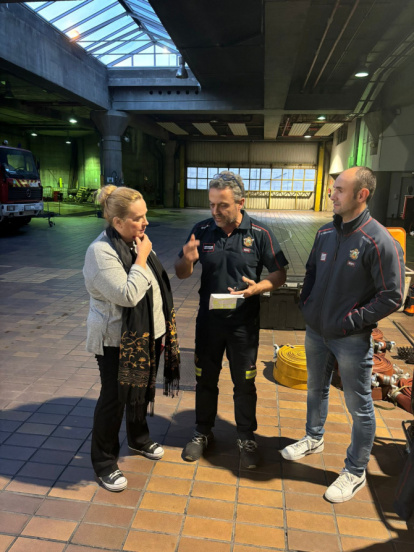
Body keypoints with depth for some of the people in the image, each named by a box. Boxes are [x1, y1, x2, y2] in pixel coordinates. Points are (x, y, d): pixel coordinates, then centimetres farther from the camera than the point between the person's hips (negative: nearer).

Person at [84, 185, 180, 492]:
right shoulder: (101, 252, -22)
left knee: (143, 390, 23)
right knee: (114, 398, 7)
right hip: (118, 342, -8)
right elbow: (127, 295, -32)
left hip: (149, 335, 8)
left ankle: (139, 439, 47)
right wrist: (142, 259, -23)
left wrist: (163, 328, 15)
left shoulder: (138, 242, 4)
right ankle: (104, 462, 28)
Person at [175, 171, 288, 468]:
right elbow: (181, 274, 1)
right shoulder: (202, 230, -5)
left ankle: (246, 437, 36)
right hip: (208, 319, 2)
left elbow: (280, 274, -4)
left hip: (244, 322, -2)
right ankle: (203, 432, 39)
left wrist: (258, 288, -24)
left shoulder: (260, 233, -11)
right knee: (205, 379, 17)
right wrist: (188, 260, -22)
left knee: (244, 383, 14)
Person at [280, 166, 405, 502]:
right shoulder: (325, 233, 1)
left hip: (351, 339, -6)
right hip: (316, 330, 7)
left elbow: (392, 297, -18)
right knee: (316, 389, 25)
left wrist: (351, 321, -18)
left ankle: (355, 473, 31)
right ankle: (314, 439, 50)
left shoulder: (379, 242, -20)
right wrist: (307, 302, 4)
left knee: (359, 407, 11)